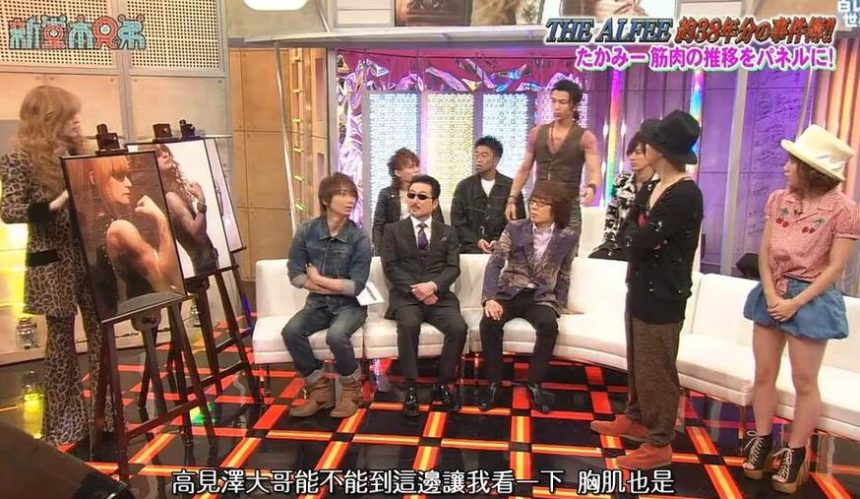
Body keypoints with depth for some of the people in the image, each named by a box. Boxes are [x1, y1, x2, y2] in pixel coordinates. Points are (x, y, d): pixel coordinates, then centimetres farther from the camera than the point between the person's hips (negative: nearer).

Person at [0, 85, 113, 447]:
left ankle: (108, 417, 18)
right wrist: (57, 203, -27)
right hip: (53, 265, -5)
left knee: (101, 336, 7)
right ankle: (64, 427, 17)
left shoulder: (76, 154, 11)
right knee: (61, 341, 4)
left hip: (91, 258, 6)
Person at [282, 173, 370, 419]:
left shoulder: (359, 238, -12)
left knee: (336, 335, -32)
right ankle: (320, 388, -3)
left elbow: (356, 286, -16)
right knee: (291, 331, -24)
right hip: (318, 303, 3)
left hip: (350, 305, -3)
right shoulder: (306, 231, -5)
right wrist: (335, 286, -12)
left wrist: (318, 279, -10)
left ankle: (351, 388, -3)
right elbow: (295, 275, -5)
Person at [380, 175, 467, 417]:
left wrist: (433, 285, -17)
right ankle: (411, 387, -20)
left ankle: (445, 382, -6)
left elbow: (453, 268, 3)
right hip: (406, 296, -1)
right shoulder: (393, 230, 10)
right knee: (409, 325, -34)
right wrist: (416, 289, -15)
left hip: (439, 296, 2)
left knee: (459, 327, -27)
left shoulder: (448, 232, 15)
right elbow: (390, 267, -1)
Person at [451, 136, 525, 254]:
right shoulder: (464, 186, 9)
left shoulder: (511, 186, 6)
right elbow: (457, 222, 6)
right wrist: (476, 241, -8)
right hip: (472, 246, 0)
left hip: (502, 245, 0)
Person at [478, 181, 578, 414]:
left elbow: (564, 275, 12)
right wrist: (490, 298, -21)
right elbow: (495, 263, -8)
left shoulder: (567, 238, 1)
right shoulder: (515, 228, -1)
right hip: (509, 293, 0)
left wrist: (559, 305, 2)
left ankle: (535, 383, -14)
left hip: (541, 297, 0)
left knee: (549, 325, -33)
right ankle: (494, 383, -15)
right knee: (489, 322, -30)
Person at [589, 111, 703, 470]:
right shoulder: (649, 189, 10)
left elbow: (639, 241, -23)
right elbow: (625, 232, 6)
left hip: (664, 294, -9)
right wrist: (640, 235, -13)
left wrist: (636, 234, -3)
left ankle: (659, 444, 15)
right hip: (640, 287, 9)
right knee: (637, 362, 20)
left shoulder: (686, 195, -20)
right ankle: (636, 419, 37)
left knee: (656, 370, 2)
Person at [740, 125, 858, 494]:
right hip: (771, 293, 5)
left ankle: (795, 454, 20)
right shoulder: (779, 199, 3)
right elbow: (765, 251, 2)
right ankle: (762, 442, 26)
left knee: (804, 382, 5)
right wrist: (771, 294, -9)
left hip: (811, 299, -5)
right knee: (764, 374, 11)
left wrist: (796, 302, -15)